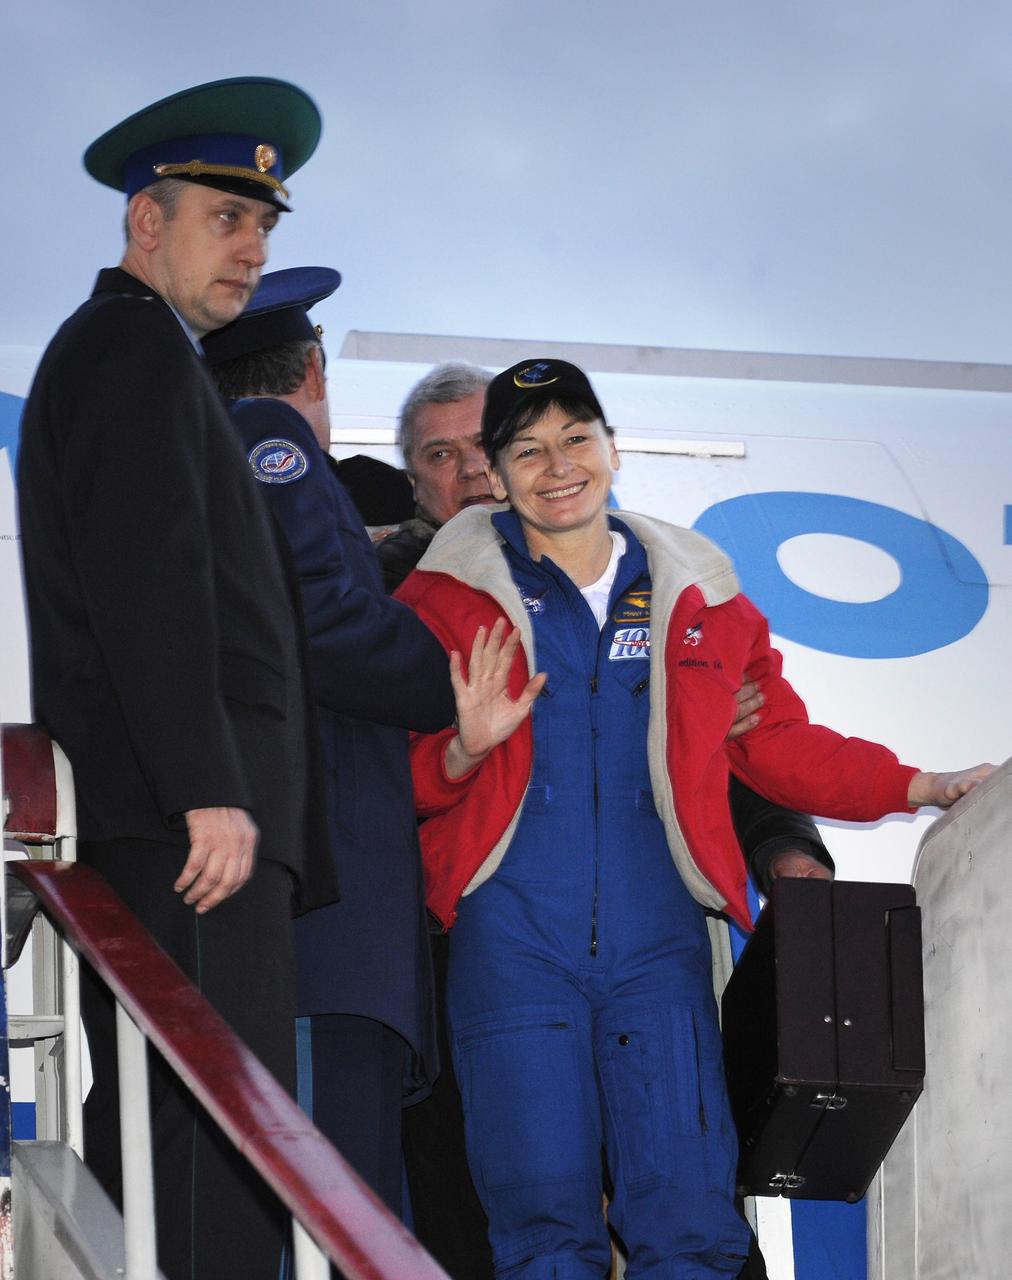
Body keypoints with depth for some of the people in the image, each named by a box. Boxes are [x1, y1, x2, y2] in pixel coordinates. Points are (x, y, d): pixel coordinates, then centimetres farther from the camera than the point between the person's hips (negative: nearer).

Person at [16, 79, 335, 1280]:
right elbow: (150, 574, -16)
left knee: (152, 1143, 9)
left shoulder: (114, 350, 27)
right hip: (190, 821, -11)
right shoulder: (137, 344, -5)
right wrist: (210, 790, -21)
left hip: (167, 821, 11)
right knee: (219, 1147, -16)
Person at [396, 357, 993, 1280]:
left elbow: (778, 743, 19)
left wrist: (920, 788, 10)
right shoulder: (449, 599, 7)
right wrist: (464, 751, -15)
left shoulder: (699, 597, 14)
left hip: (657, 944, 2)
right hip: (512, 947, -2)